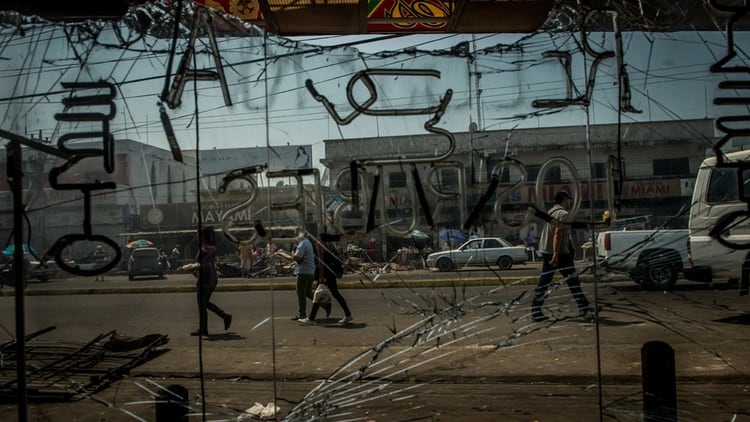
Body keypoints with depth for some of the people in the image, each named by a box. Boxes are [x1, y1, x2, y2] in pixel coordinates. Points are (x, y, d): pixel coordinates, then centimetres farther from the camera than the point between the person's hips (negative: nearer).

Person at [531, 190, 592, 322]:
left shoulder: (550, 212, 17)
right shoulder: (563, 214, -12)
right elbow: (558, 234, -22)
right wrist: (556, 255, -27)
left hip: (546, 252, 8)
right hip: (561, 253, -8)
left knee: (543, 282, 6)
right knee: (573, 281, 1)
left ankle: (535, 311, 4)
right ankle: (584, 309, 8)